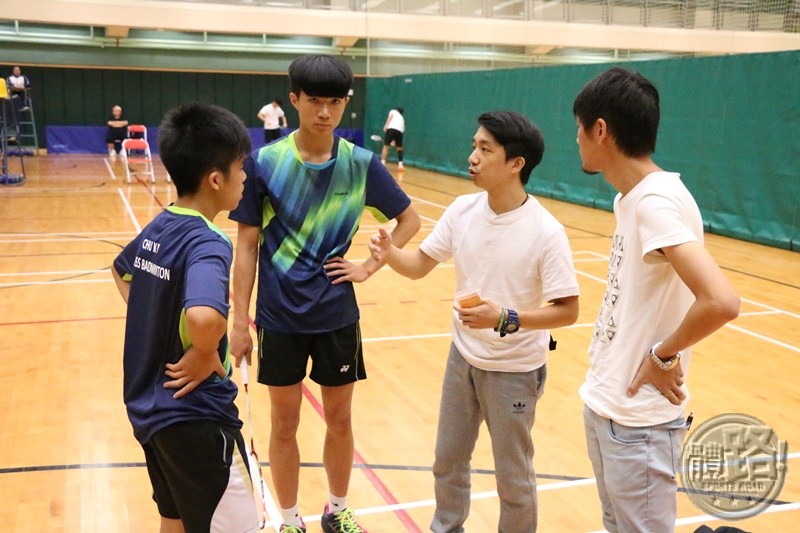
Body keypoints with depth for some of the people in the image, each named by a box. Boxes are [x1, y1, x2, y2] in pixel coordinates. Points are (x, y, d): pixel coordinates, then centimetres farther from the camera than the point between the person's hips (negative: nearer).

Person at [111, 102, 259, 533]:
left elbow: (121, 271, 25)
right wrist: (205, 357, -24)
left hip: (148, 406, 9)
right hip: (195, 416, -9)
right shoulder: (208, 244, -23)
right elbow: (204, 318, -44)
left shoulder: (158, 227, 3)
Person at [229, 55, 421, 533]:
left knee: (340, 420, 14)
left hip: (338, 316, 1)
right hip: (279, 317, -1)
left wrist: (370, 266, -2)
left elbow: (410, 219, 8)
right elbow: (247, 245, -5)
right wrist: (240, 321, -6)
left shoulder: (362, 164, -6)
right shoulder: (264, 163, -9)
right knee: (285, 425, 11)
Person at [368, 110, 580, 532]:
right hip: (462, 358, 5)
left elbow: (567, 311, -19)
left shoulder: (545, 232, -23)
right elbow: (420, 265, -1)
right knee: (448, 461, 22)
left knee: (513, 479, 13)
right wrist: (389, 254, -21)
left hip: (514, 371, -5)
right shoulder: (463, 210, -7)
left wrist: (505, 319, -31)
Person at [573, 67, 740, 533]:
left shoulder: (655, 202, -23)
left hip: (636, 421, -9)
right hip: (606, 405, 9)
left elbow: (721, 301, -34)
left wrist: (662, 357, -19)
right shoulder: (632, 198, 6)